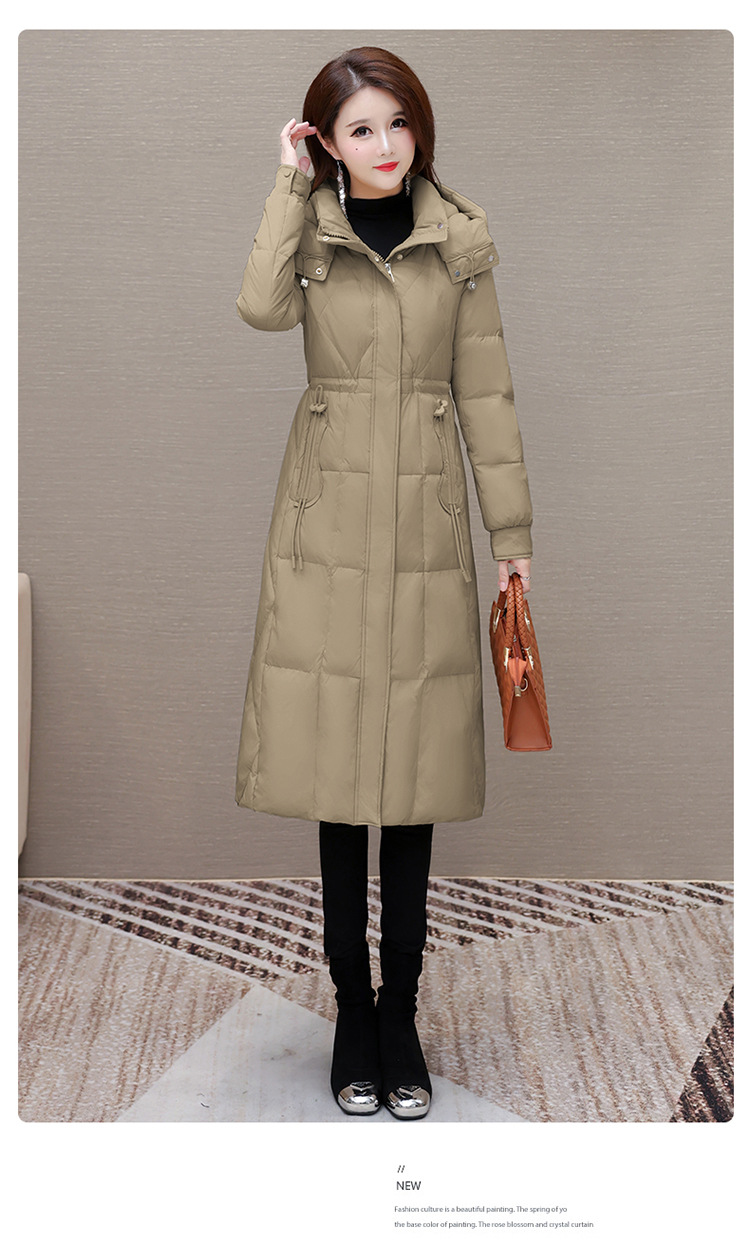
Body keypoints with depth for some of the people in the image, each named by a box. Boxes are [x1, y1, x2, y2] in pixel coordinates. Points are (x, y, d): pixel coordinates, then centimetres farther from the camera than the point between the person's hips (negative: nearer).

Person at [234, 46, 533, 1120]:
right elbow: (261, 308, -18)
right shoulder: (308, 230, 6)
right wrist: (292, 184, -8)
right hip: (329, 526, 0)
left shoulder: (462, 239, 8)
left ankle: (400, 1015, 17)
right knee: (337, 764, 4)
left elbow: (485, 391, 7)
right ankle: (352, 1008, 18)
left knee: (415, 770, 4)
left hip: (426, 527, 1)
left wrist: (512, 528, 4)